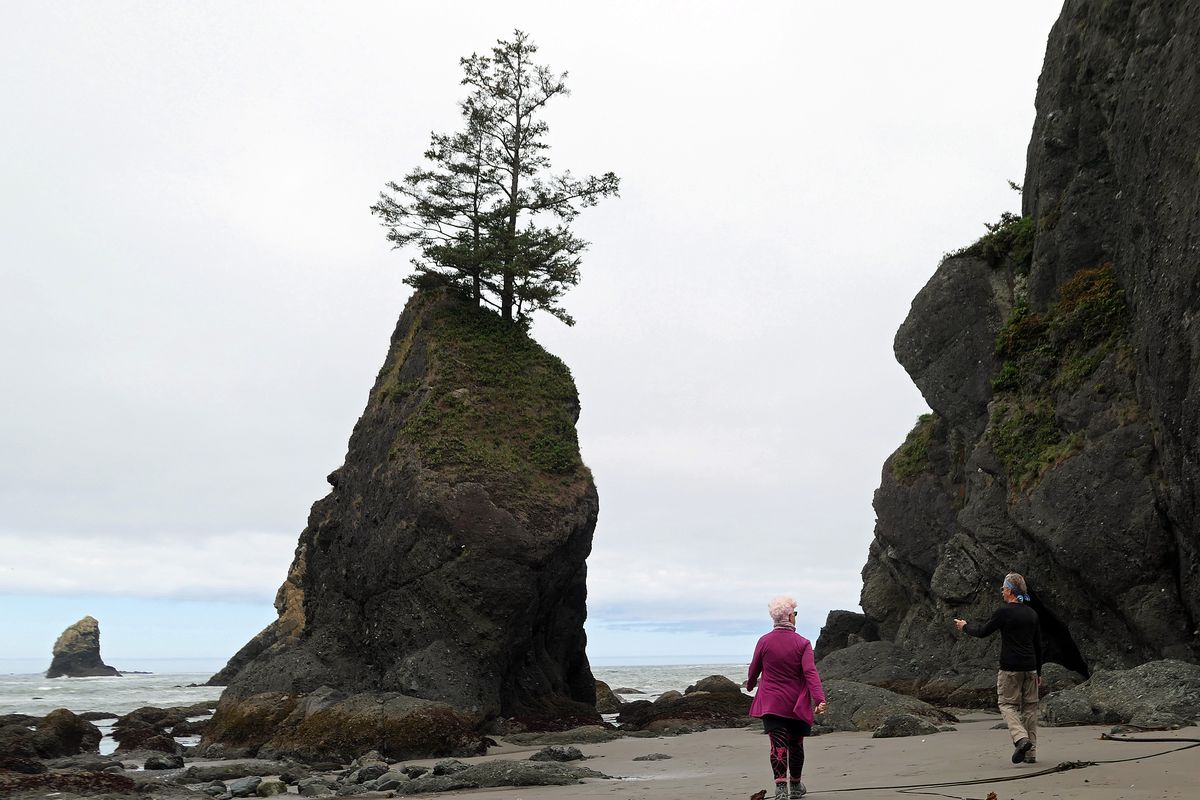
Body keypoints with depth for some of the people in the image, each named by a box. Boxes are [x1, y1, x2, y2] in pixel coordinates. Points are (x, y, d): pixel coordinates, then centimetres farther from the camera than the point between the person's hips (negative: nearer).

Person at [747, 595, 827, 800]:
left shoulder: (764, 641, -3)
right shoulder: (802, 643, -7)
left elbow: (754, 668, 8)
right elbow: (810, 672, -18)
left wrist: (750, 684, 28)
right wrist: (819, 699, -23)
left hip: (771, 704, 0)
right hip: (797, 704, 0)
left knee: (778, 745, -6)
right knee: (796, 744, 17)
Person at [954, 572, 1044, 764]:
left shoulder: (1004, 611, -11)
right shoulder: (1032, 614, 10)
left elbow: (983, 631, -1)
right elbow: (1038, 645, 16)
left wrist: (965, 626, 18)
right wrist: (1038, 672, 24)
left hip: (1010, 669, -6)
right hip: (1030, 668, 6)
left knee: (1007, 704, 3)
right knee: (1030, 707, 9)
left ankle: (1021, 738, -19)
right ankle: (1031, 752, 9)